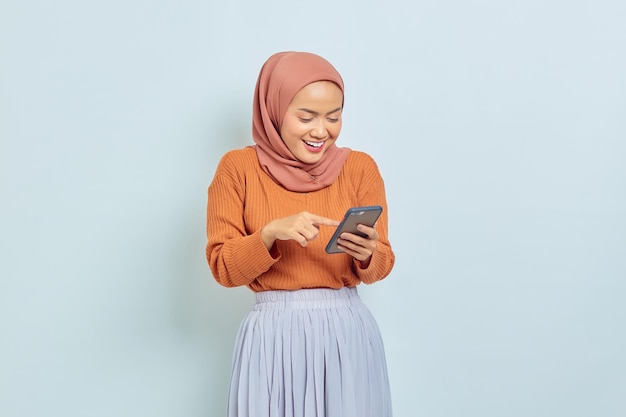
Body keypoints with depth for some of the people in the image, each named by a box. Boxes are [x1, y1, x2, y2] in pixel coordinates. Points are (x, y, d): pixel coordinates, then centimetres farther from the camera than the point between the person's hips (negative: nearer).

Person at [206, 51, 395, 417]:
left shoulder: (361, 167, 1)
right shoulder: (238, 168, -3)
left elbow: (383, 263, 4)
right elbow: (223, 267, -4)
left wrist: (367, 255, -18)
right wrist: (271, 233, -20)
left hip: (347, 333, 1)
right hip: (273, 336, -1)